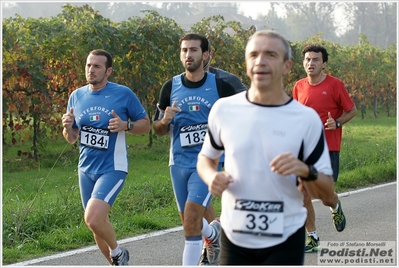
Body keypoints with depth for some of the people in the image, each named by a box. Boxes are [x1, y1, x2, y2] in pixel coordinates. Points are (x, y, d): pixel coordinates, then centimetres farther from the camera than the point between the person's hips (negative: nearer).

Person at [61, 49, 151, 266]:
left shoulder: (124, 94, -7)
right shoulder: (76, 96, 6)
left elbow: (146, 125, -1)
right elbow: (72, 138, 13)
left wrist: (126, 126, -20)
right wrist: (67, 127, -9)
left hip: (112, 168, -6)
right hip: (86, 169, 6)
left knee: (93, 219, -22)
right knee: (98, 223, 12)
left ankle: (117, 252, 6)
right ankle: (117, 264, 33)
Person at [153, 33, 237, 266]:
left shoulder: (220, 86, -5)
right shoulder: (170, 87, 3)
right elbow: (159, 131, 9)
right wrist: (165, 120, -13)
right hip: (179, 162, 4)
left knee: (191, 217, -19)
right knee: (189, 221, 15)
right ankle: (214, 234, 47)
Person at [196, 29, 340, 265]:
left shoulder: (307, 119, -6)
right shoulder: (224, 109, 0)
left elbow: (328, 195, -3)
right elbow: (206, 157, 16)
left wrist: (306, 171, -23)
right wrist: (212, 177, -6)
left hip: (285, 243, -2)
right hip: (234, 239, 2)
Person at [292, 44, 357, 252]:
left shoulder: (335, 84, -5)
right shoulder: (299, 87, 7)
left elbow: (352, 110, 2)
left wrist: (336, 123, -14)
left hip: (328, 147, -4)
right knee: (303, 195, -1)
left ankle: (336, 207, 29)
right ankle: (312, 237, 13)